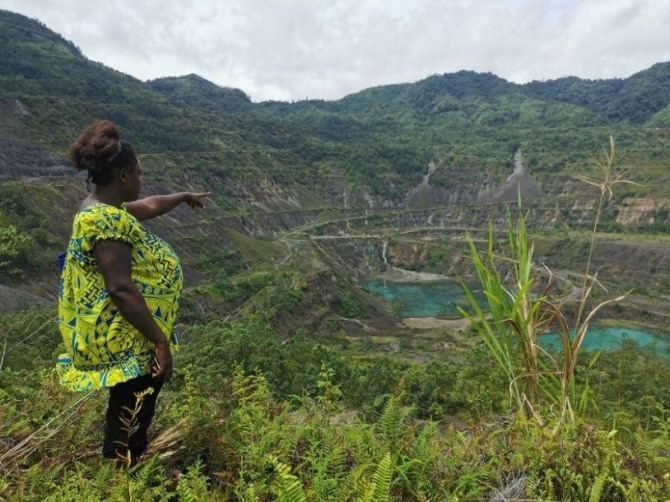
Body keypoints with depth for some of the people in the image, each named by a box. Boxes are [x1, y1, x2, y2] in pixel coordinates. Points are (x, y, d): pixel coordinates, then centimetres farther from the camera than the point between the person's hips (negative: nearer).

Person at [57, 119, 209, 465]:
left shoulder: (105, 208, 7)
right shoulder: (106, 219, -24)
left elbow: (149, 206, 26)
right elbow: (120, 289, -28)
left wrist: (185, 197, 41)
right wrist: (160, 340, -25)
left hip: (129, 339, 11)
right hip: (128, 342, -11)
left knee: (128, 415, 26)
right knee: (130, 423, 4)